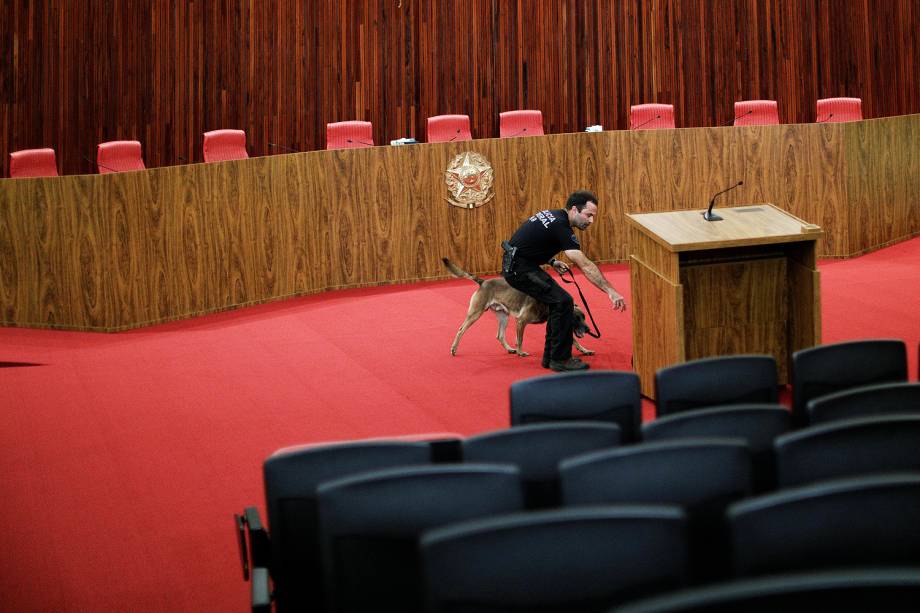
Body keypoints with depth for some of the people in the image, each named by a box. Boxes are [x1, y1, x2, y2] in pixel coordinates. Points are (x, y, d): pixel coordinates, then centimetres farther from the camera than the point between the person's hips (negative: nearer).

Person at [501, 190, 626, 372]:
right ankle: (560, 360, -4)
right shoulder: (561, 227, -20)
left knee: (558, 302, 12)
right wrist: (611, 292, -28)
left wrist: (552, 262, 8)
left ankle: (550, 357, 18)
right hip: (520, 269, -10)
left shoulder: (552, 215, 10)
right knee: (563, 302, -12)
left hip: (515, 265, 10)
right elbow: (586, 266, -25)